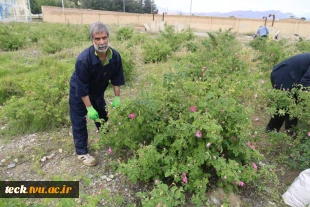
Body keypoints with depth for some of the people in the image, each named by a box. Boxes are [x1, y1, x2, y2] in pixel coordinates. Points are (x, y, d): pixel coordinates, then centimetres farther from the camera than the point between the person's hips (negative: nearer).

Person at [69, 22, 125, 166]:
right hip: (79, 93, -5)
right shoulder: (83, 59, -37)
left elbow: (116, 78, -8)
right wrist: (89, 108, -25)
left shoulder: (115, 56, -21)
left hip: (98, 92, 5)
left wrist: (116, 98, -6)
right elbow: (82, 88, -30)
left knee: (103, 116, 18)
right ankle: (81, 152, 20)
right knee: (79, 122, 3)